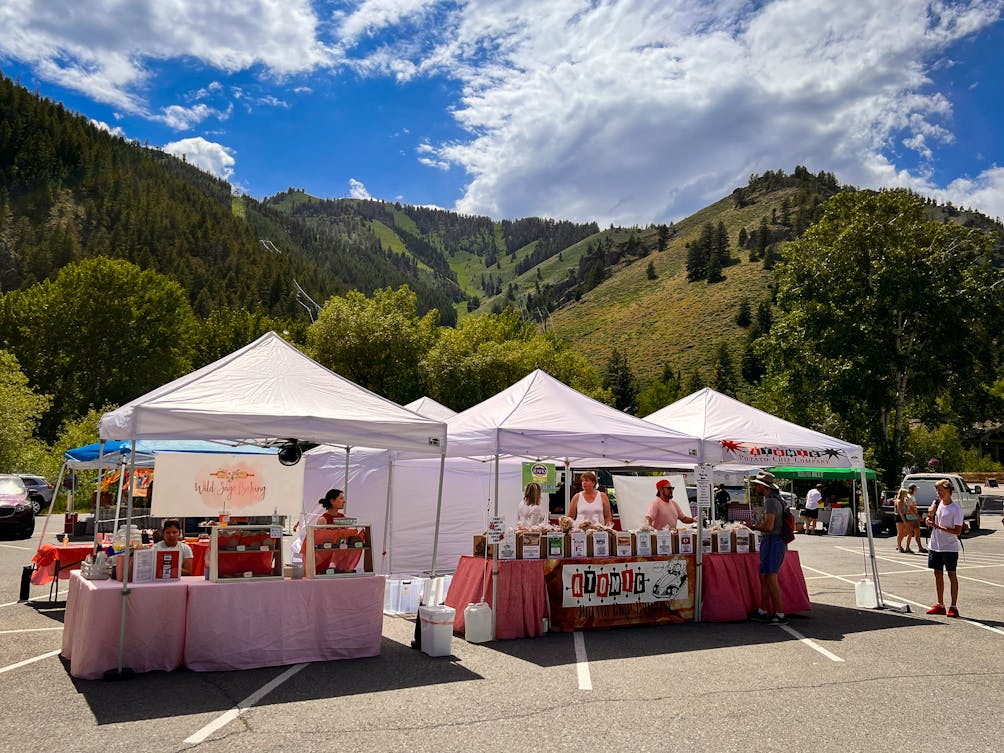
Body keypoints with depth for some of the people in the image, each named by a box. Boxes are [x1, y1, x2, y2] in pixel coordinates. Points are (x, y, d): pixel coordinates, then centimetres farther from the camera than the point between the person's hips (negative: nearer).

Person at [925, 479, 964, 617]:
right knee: (938, 574, 10)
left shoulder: (956, 509, -11)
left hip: (950, 548, -6)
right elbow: (929, 523, 13)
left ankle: (953, 606, 6)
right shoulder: (936, 504, 8)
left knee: (951, 575, 0)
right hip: (935, 546, 6)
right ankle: (940, 605, 19)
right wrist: (930, 515, -8)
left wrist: (939, 527, -21)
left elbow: (957, 531, -16)